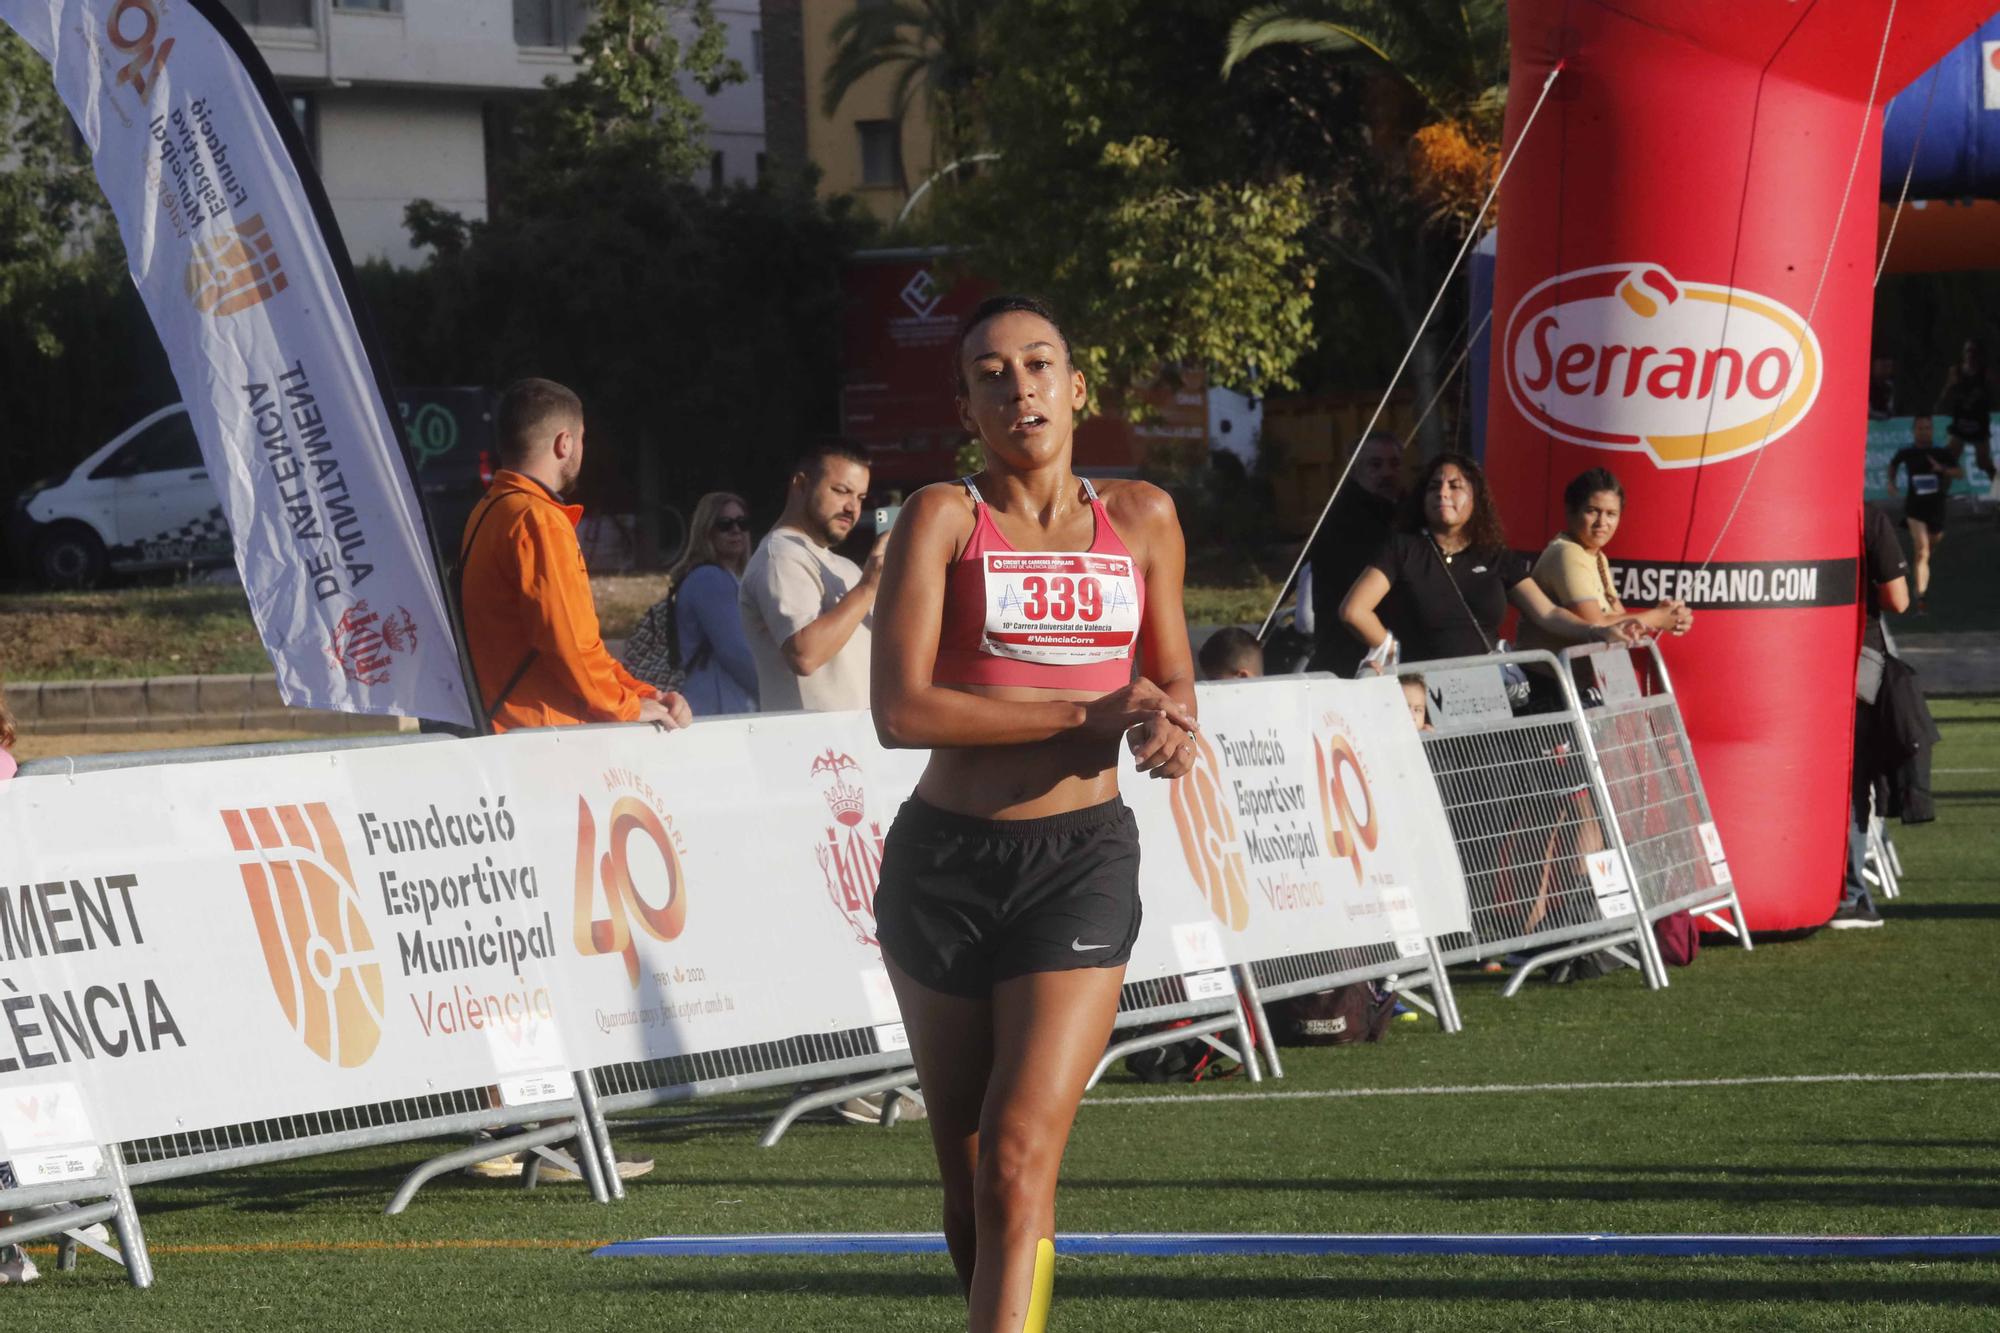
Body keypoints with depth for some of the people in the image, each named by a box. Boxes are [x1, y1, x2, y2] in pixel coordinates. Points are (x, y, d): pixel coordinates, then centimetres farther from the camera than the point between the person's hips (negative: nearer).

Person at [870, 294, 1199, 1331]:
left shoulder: (1141, 518, 7)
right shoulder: (944, 517, -2)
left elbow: (1171, 678, 20)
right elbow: (903, 710, -13)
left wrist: (1170, 726, -6)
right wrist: (1088, 712, -17)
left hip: (1080, 861, 0)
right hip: (944, 859, 0)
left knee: (1020, 1158, -15)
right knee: (965, 1173, 9)